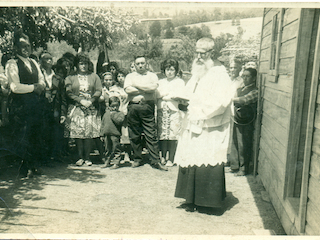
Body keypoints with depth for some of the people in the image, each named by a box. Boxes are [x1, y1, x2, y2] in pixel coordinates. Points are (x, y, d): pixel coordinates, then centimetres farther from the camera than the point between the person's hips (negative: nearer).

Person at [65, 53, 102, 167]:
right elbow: (69, 93, 1)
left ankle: (87, 157, 2)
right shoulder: (70, 78, 11)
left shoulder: (94, 76, 14)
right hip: (76, 108, 0)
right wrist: (81, 101, -10)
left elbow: (99, 91, 5)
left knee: (89, 133, -5)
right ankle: (80, 157, 4)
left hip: (91, 108, 0)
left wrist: (91, 101, -9)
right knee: (78, 133, -5)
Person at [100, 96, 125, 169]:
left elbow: (119, 121, -22)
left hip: (115, 135, -5)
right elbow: (102, 124, 17)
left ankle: (116, 163, 8)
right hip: (107, 135, 5)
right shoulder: (106, 113, 13)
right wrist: (102, 133, 12)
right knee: (107, 149, 15)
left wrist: (113, 114, -18)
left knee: (115, 149, 0)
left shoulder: (120, 114, -2)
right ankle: (107, 162, 28)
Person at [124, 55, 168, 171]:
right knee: (134, 135, 5)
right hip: (133, 107, 2)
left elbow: (153, 88, -7)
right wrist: (145, 89, -3)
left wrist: (137, 85, -2)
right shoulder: (130, 76, 17)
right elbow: (128, 90, -3)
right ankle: (137, 159, 18)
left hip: (147, 106, -2)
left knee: (151, 135, -5)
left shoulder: (152, 76, 14)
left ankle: (156, 161, -1)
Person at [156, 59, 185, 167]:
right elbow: (157, 94, 8)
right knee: (162, 134, 0)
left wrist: (164, 96, -1)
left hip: (174, 110, -3)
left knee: (173, 135, -8)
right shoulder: (161, 82, 22)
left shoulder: (180, 82, 9)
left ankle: (171, 159, -1)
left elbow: (178, 95, -5)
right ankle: (163, 157, 10)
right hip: (161, 110, 3)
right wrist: (171, 94, -3)